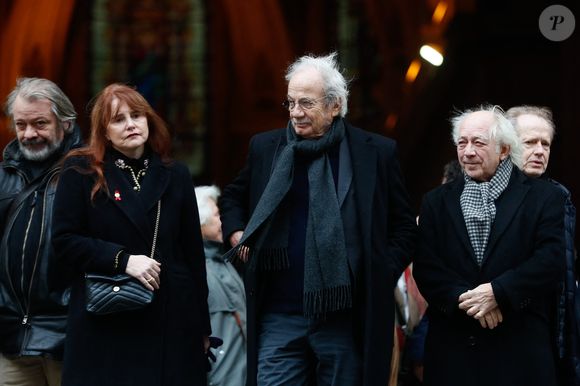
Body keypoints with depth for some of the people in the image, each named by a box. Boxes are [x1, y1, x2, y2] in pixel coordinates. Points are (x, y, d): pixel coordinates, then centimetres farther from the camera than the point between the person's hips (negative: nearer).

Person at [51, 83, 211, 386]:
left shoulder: (175, 175, 11)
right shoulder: (81, 173, 3)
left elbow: (193, 251, 12)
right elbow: (64, 239, -3)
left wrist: (202, 324, 11)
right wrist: (122, 260, -15)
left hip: (171, 321, 3)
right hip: (106, 324, -2)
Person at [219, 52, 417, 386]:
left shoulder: (377, 152, 0)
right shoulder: (266, 147, 8)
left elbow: (404, 227, 8)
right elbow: (233, 197, 27)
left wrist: (382, 277, -2)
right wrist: (236, 233, 9)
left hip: (346, 318, -2)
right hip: (280, 317, 2)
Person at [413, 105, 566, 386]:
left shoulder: (543, 197, 4)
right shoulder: (437, 202, 12)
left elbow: (551, 259, -7)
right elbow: (425, 266, 2)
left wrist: (498, 292, -16)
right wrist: (463, 298, -14)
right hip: (452, 345, 2)